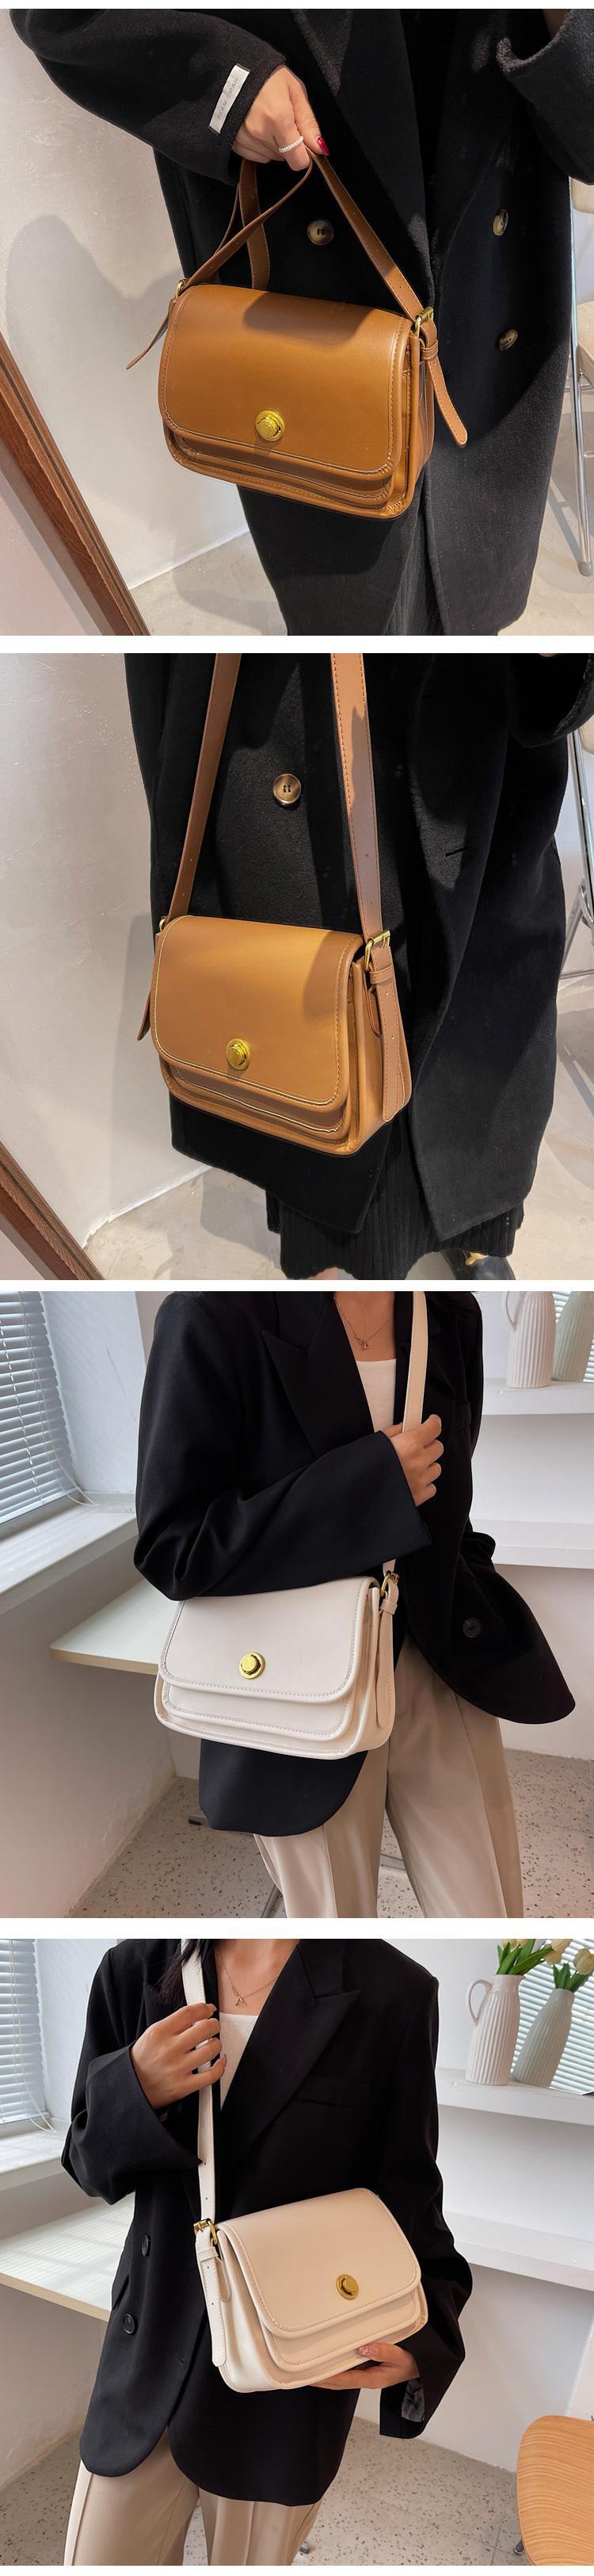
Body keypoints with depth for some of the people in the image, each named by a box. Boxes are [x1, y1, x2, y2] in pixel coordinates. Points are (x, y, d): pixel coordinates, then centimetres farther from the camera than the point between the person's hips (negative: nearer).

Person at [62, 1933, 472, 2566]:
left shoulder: (392, 1994, -16)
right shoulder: (135, 1969, -7)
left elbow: (407, 2199, -7)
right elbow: (90, 2164, 2)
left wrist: (422, 2342, -24)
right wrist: (136, 2090, -20)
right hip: (152, 2348, 2)